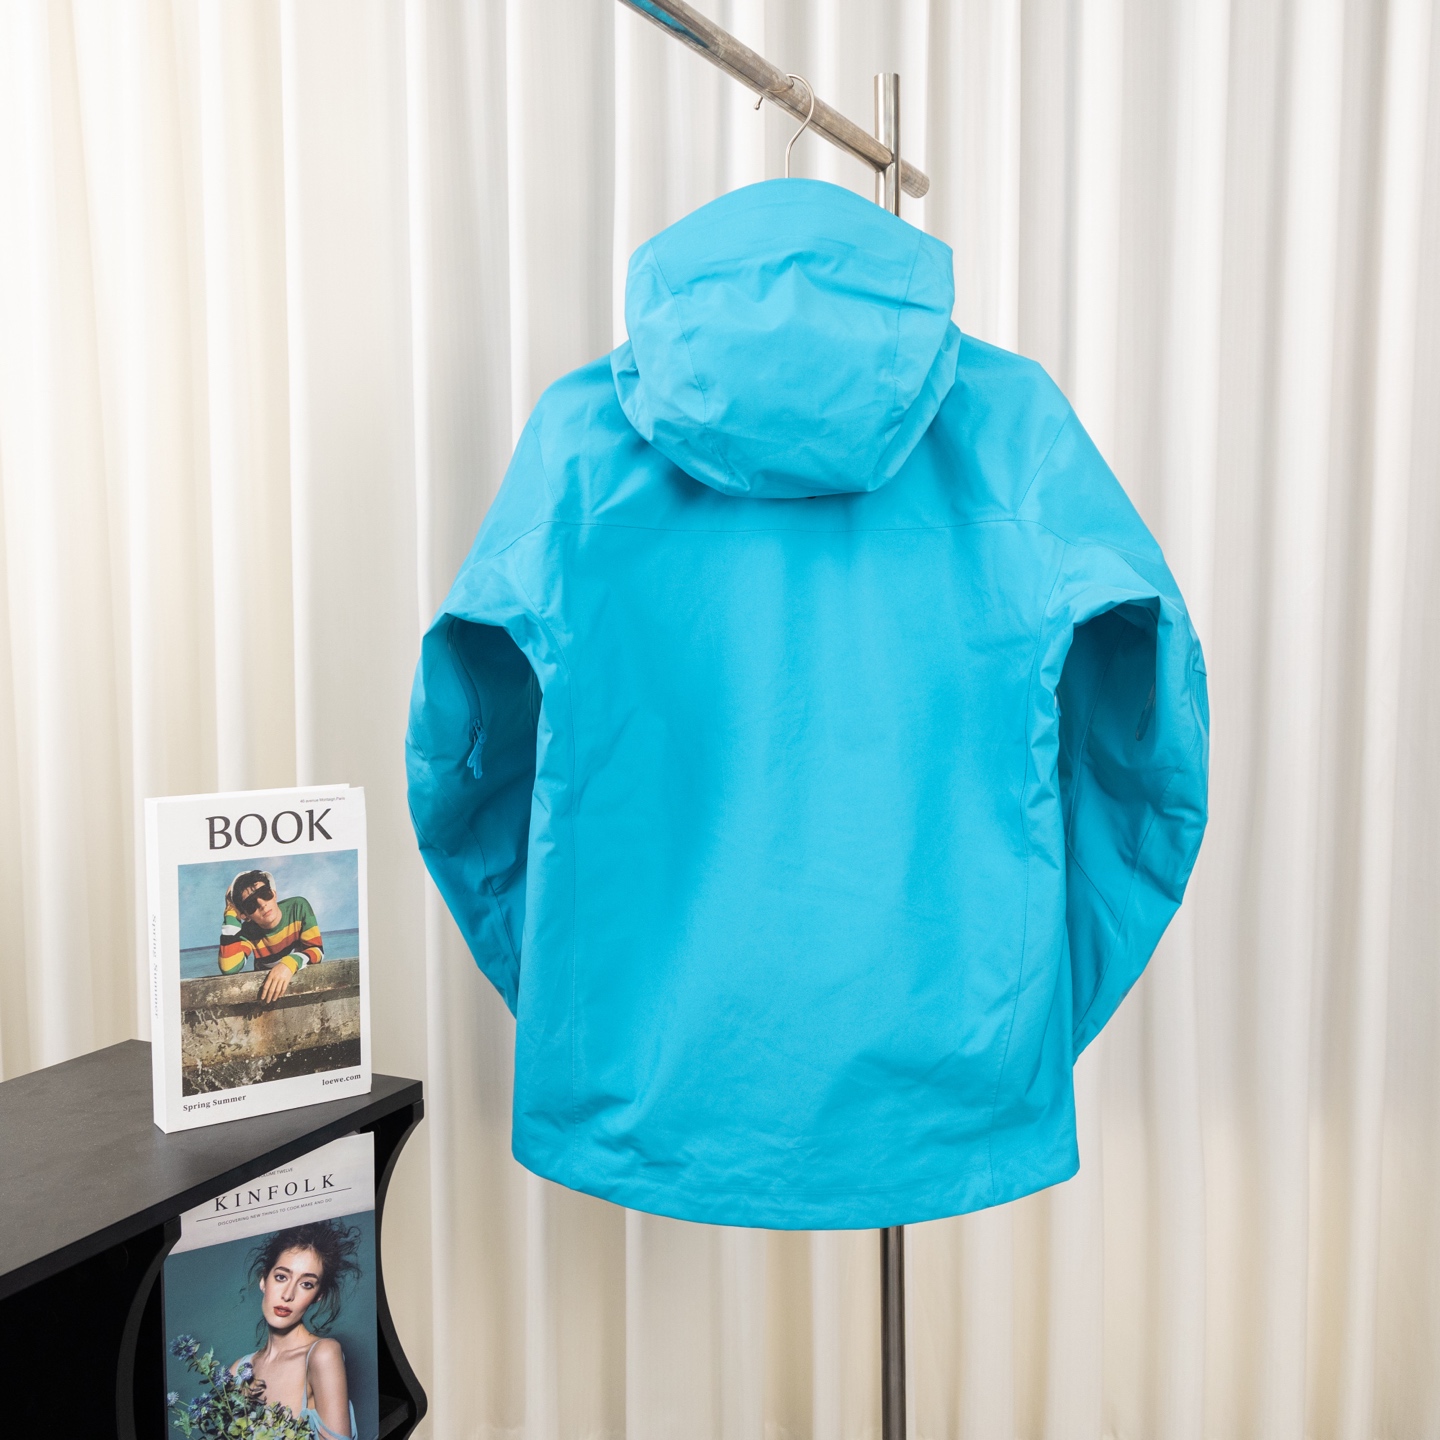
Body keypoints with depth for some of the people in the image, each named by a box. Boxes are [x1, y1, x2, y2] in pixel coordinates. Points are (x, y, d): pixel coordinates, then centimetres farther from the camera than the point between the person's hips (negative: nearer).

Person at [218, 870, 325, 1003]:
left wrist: (291, 963, -38)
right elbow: (229, 969, -30)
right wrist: (231, 915, -24)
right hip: (266, 992, -1)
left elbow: (317, 950, -17)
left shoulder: (298, 907, -14)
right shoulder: (248, 932, -14)